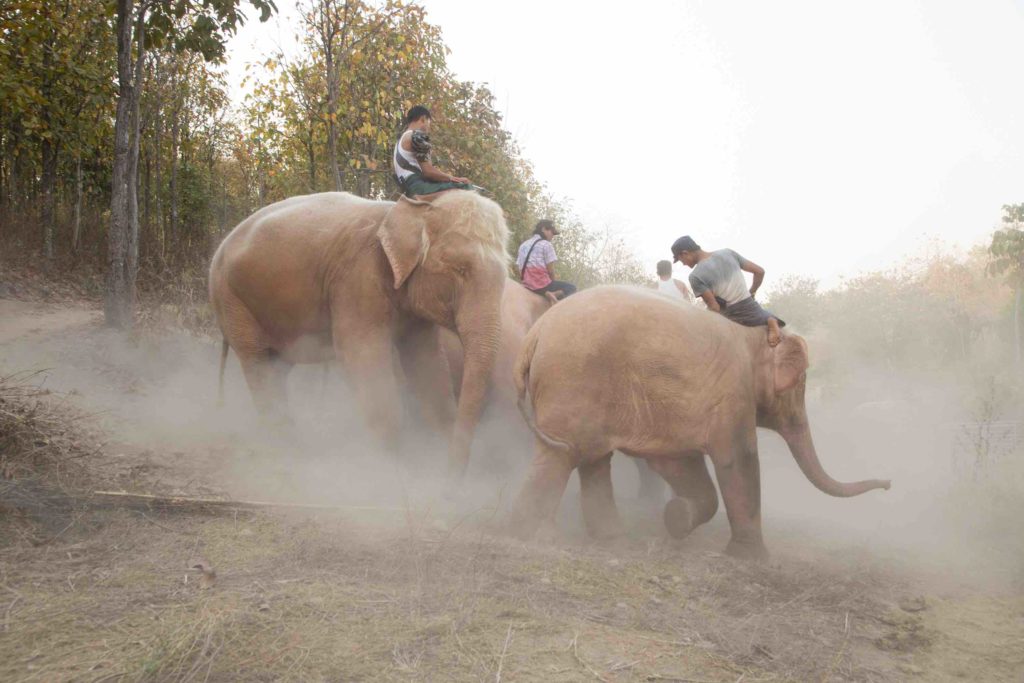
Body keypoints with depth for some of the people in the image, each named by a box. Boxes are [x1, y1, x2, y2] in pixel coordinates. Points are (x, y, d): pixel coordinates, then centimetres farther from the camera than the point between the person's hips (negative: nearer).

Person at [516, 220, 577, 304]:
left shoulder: (523, 245, 16)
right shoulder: (546, 244, -5)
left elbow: (520, 269, 13)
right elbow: (550, 270, -8)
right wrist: (552, 282, 8)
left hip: (527, 286, 8)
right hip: (542, 285, -8)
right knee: (571, 287, 5)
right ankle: (555, 294, -20)